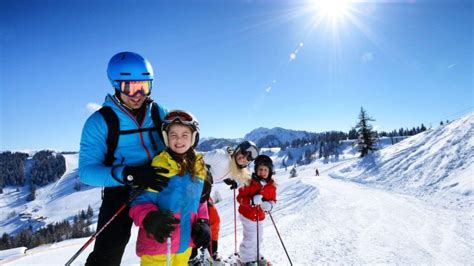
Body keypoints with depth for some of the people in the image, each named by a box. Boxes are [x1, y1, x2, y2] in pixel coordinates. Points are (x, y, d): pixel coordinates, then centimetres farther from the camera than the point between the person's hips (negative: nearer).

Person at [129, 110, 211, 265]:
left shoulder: (199, 167, 3)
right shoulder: (160, 165, -15)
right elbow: (141, 201, -14)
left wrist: (203, 223, 0)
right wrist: (151, 218, -33)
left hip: (185, 243, 6)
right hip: (157, 242, -5)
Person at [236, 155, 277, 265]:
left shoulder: (271, 185, -6)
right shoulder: (249, 182, -21)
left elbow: (273, 199, 3)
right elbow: (240, 198, -19)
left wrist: (269, 205, -20)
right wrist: (252, 200, -35)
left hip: (259, 216, 6)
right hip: (247, 214, -6)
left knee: (258, 237, 23)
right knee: (250, 238, -3)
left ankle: (254, 255, 48)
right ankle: (246, 259, 23)